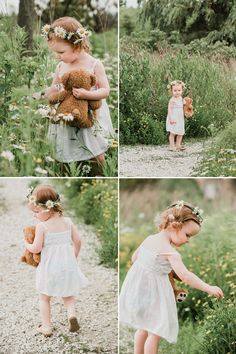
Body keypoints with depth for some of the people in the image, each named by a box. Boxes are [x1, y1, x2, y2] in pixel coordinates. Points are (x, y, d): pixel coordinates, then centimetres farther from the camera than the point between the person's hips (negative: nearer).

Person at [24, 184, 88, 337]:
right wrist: (74, 257, 16)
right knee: (68, 295, 23)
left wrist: (27, 245, 5)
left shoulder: (41, 226, -17)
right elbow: (78, 241, 0)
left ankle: (47, 327, 19)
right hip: (68, 266, 4)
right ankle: (72, 313, -2)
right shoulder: (67, 222, -3)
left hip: (49, 268, -4)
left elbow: (36, 248, -16)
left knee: (44, 298, 16)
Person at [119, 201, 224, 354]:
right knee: (156, 332, 2)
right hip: (152, 294, -9)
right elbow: (185, 275, -29)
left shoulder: (149, 239, 3)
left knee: (144, 327, 23)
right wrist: (209, 288, -26)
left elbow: (134, 258, 16)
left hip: (138, 288, 9)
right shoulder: (170, 252, -22)